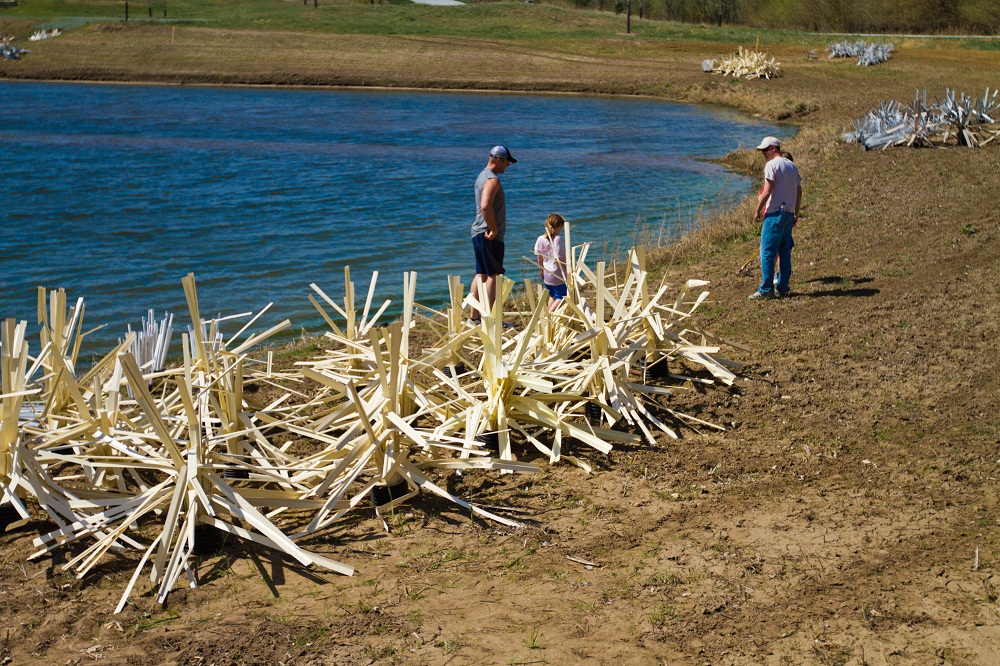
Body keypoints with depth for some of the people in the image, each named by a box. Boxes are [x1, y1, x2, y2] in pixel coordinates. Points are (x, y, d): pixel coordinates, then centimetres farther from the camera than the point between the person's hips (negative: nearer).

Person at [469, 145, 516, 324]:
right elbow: (485, 207, -29)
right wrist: (494, 229, -21)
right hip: (490, 236, -10)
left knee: (481, 274, 12)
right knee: (493, 275, -6)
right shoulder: (492, 180, -15)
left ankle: (474, 316, 15)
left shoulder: (482, 176, 18)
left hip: (479, 233, 10)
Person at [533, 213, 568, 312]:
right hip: (558, 274, -7)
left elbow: (539, 257, 9)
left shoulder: (540, 239, 1)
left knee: (552, 296, 22)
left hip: (547, 274, 7)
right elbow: (558, 259, -21)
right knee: (560, 297, 3)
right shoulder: (557, 239, -17)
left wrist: (542, 271, 21)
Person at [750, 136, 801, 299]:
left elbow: (767, 192, -15)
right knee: (784, 252, 12)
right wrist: (796, 213, 22)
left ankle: (766, 289, -7)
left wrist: (758, 210, -7)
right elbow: (799, 191, 17)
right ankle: (782, 287, 14)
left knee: (767, 252, -5)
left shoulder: (772, 165, -9)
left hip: (775, 213, -8)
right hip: (789, 213, 8)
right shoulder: (792, 166, 15)